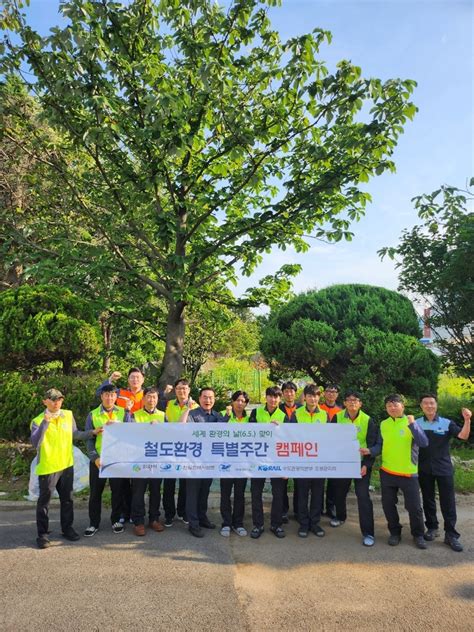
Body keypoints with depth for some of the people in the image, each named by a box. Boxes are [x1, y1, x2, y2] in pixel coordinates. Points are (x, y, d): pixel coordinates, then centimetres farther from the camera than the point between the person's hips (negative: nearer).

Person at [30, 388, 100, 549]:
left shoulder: (68, 415, 1)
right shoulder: (38, 421, -12)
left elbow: (75, 434, 13)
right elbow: (35, 443, -28)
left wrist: (92, 432, 4)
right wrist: (45, 423, -34)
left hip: (67, 465, 4)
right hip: (47, 467, -4)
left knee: (67, 499, 14)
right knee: (44, 501, 7)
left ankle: (67, 528, 30)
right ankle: (43, 534, 22)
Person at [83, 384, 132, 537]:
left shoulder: (124, 413, 2)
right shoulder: (93, 415, 3)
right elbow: (89, 439, 1)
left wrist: (118, 425, -19)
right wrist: (94, 457, -9)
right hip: (98, 459, 0)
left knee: (117, 491, 9)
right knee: (95, 492, 9)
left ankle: (116, 520, 27)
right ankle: (94, 523, 25)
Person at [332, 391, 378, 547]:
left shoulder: (368, 420, -10)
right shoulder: (337, 417, -6)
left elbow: (372, 445, -8)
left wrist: (367, 465, -16)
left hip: (361, 463, -2)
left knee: (363, 496, -7)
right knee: (339, 492, 17)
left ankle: (368, 533, 4)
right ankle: (340, 517, 44)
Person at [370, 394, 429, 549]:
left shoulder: (411, 423, -7)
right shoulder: (383, 424, 3)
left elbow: (424, 443, -18)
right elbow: (380, 446, 7)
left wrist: (412, 424, -28)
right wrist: (370, 451, -12)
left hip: (408, 473, -3)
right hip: (387, 472, 3)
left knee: (414, 506, 5)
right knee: (388, 505, 11)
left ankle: (418, 535, 28)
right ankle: (395, 533, 31)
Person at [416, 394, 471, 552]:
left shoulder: (447, 423, -4)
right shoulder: (416, 424, -1)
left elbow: (463, 436, -17)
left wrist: (467, 420, -32)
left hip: (444, 469, -1)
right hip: (424, 469, 1)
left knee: (448, 502, 2)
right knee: (428, 500, 12)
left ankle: (450, 534, 11)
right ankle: (432, 527, 28)